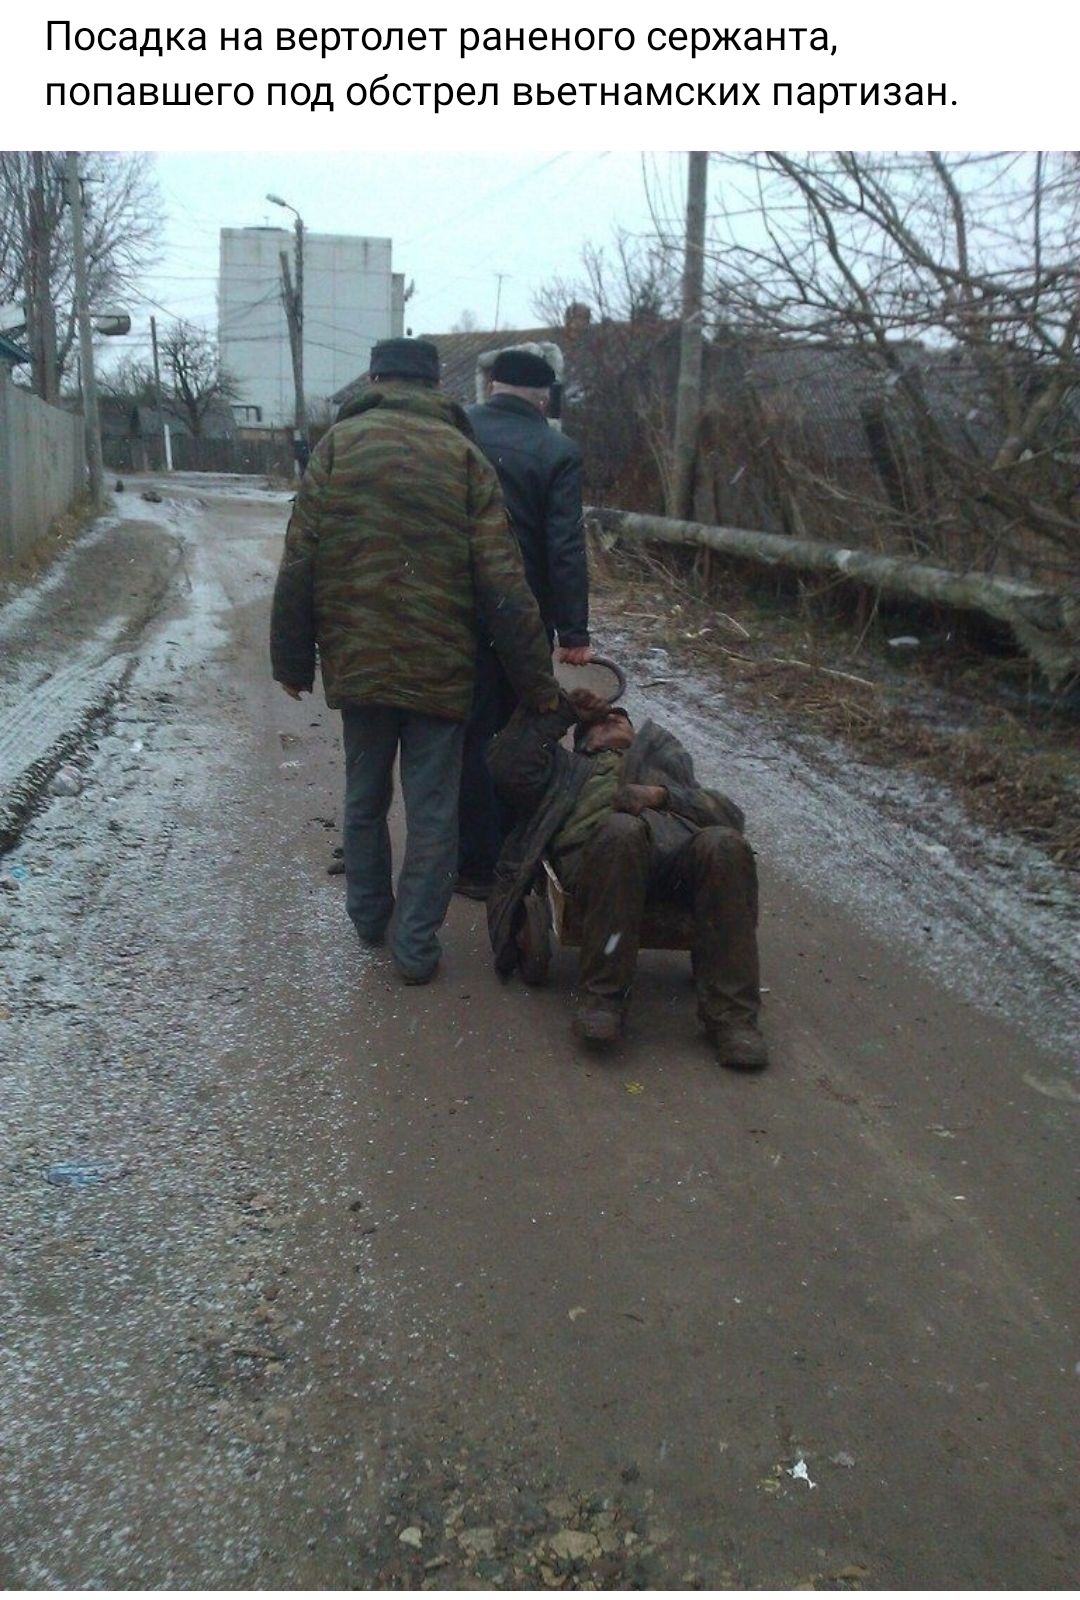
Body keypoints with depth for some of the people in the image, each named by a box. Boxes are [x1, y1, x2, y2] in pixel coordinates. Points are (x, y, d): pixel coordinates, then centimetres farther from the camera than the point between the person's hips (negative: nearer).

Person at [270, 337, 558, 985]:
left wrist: (293, 661, 7)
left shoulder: (336, 446, 0)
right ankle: (416, 944, 12)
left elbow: (298, 567, -2)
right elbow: (503, 585, -6)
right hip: (441, 667, -2)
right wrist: (538, 682, -1)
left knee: (364, 798, 19)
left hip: (356, 664, 2)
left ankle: (368, 916, 33)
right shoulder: (463, 455, -2)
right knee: (433, 812, 7)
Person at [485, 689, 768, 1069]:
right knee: (621, 830, -38)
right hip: (597, 852, -2)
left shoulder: (666, 761, 42)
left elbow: (728, 814, 21)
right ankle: (603, 996, -29)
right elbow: (508, 766, 18)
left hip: (681, 846, 2)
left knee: (723, 844, -33)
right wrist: (562, 710, 22)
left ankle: (730, 1015, -30)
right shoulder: (568, 767, 40)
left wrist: (660, 794, 4)